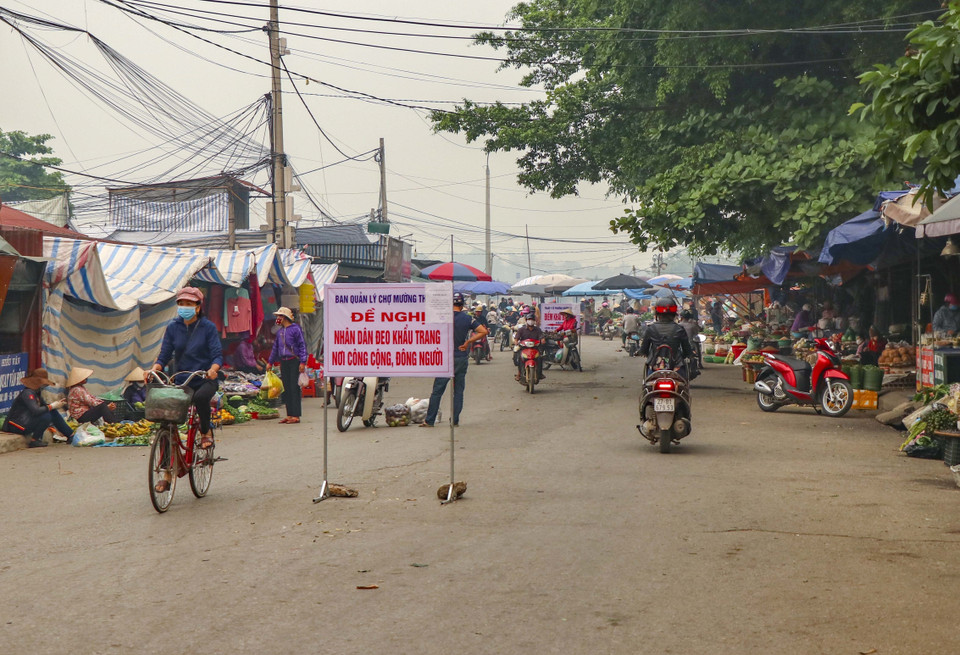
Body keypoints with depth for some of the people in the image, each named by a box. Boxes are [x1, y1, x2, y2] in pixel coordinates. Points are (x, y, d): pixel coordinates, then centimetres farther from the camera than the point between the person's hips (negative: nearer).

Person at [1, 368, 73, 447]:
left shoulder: (36, 392, 10)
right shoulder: (28, 393, -20)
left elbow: (43, 407, 14)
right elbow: (35, 411, -31)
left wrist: (56, 404, 0)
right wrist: (52, 406, -23)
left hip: (25, 421, 9)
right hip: (17, 426, -9)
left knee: (53, 413, 0)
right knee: (46, 416, -24)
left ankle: (71, 435, 3)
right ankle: (34, 441, -13)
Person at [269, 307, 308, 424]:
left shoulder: (295, 329, -5)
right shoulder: (279, 332, 16)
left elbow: (302, 345, -7)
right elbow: (275, 347, 26)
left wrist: (303, 362, -13)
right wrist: (271, 362, 27)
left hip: (294, 361, -7)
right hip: (283, 362, 7)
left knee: (294, 388, -8)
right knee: (286, 389, 7)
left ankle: (296, 416, -7)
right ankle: (289, 415, 11)